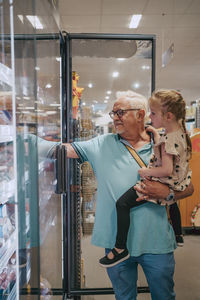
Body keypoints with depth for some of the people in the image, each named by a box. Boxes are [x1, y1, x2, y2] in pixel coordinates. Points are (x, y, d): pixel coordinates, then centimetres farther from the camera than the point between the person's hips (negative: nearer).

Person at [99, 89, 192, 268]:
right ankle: (178, 234, 60)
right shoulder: (180, 131, 3)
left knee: (123, 203, -16)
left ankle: (121, 249, -7)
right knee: (171, 202, 42)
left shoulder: (169, 140, -26)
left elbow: (167, 170, -30)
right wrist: (155, 133, 16)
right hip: (176, 184, 11)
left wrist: (146, 172, -20)